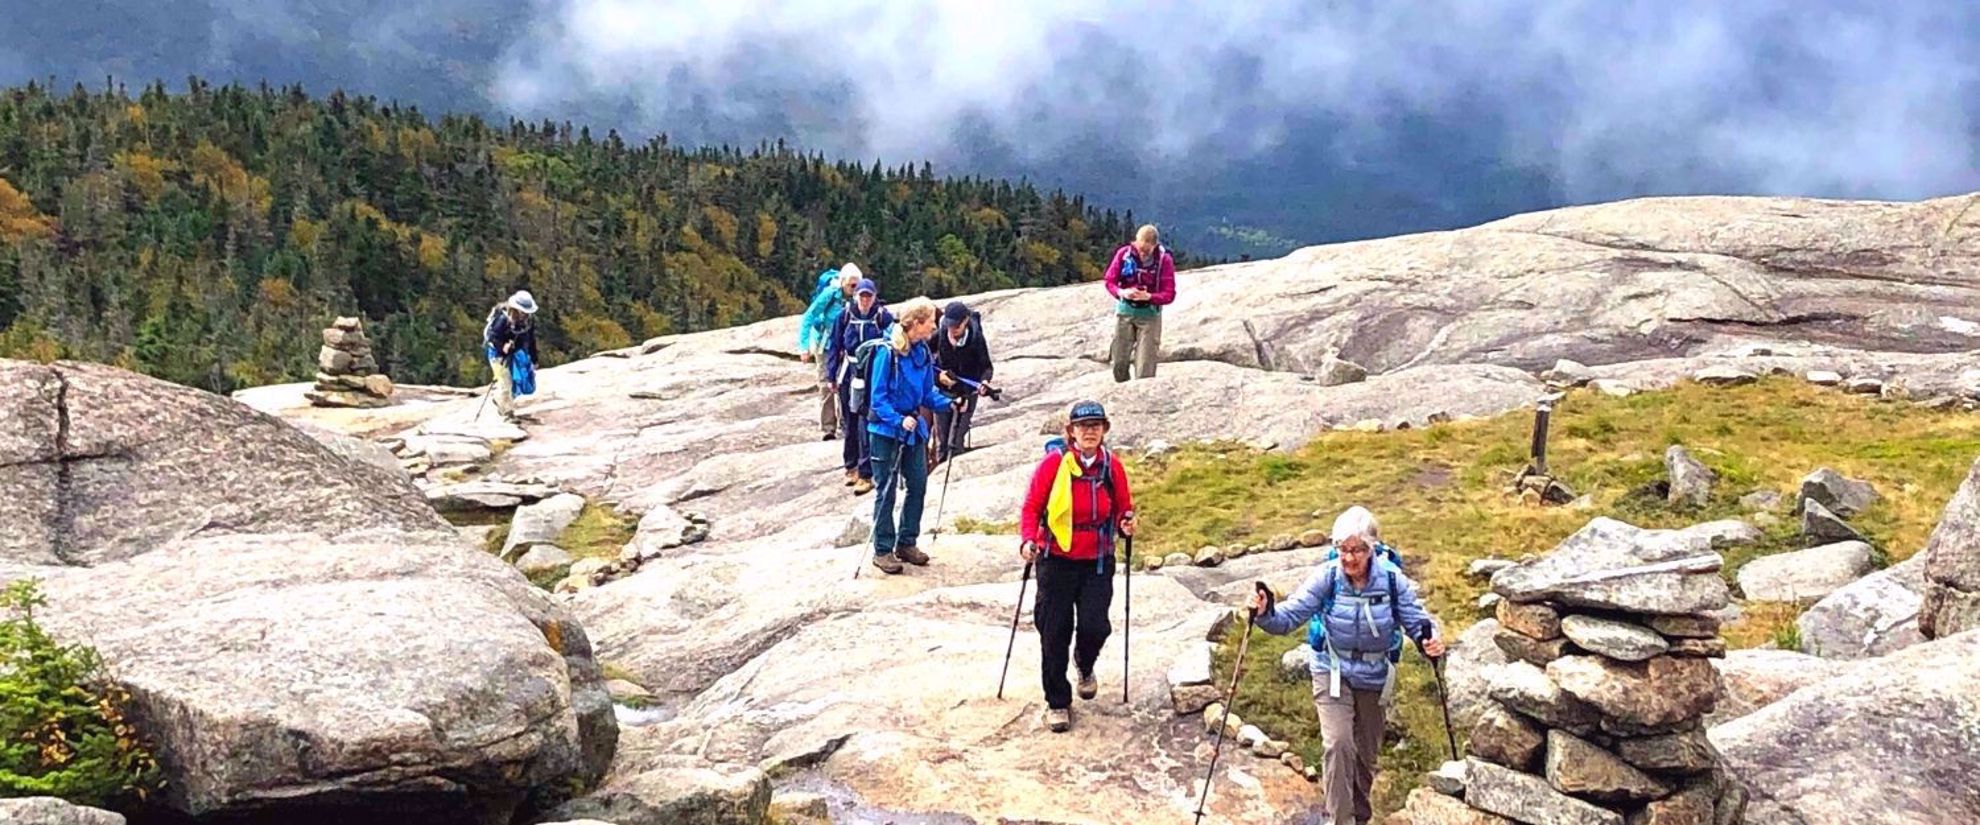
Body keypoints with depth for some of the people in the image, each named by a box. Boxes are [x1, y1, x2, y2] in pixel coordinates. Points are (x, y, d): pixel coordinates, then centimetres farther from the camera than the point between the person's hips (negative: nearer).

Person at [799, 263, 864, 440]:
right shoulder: (829, 294, -20)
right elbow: (808, 319, -15)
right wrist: (804, 347, -17)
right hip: (825, 344, -3)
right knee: (827, 385, -4)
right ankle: (828, 427, -2)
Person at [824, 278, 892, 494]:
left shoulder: (884, 317, -7)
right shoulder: (845, 316, 0)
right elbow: (834, 346, 7)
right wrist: (832, 375, 6)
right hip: (849, 373, 3)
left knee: (867, 425, -8)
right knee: (849, 423, 14)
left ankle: (866, 474, -4)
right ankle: (851, 466, 29)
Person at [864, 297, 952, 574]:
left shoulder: (923, 352, 2)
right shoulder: (888, 352, -19)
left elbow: (927, 393, 10)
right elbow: (878, 396, -18)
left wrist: (948, 403, -7)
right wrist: (898, 420, -28)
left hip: (912, 427, 7)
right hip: (886, 429, -7)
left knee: (918, 485, 9)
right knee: (886, 491, 1)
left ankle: (907, 543, 23)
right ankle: (883, 550, 11)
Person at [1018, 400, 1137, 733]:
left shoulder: (1112, 466, -1)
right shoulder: (1054, 463, -9)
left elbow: (1123, 508, 10)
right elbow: (1032, 506, -5)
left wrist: (1126, 524, -11)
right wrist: (1029, 540, -20)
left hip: (1098, 561, 1)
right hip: (1057, 559, -1)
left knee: (1094, 626, -9)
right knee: (1054, 633, 2)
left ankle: (1085, 666, 28)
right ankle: (1057, 702, 18)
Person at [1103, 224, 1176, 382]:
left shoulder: (1164, 260, -13)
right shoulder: (1123, 254, -8)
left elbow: (1169, 294, -11)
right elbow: (1110, 281, 0)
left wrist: (1149, 297, -30)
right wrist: (1121, 292, -22)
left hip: (1149, 315, -2)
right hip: (1124, 312, 2)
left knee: (1145, 369, -5)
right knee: (1119, 363, 7)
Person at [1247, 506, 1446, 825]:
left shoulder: (1392, 579, -15)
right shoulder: (1326, 578, -18)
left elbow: (1416, 619, -11)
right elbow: (1290, 616, -18)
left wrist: (1430, 638, -34)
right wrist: (1266, 614, -40)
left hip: (1374, 678, 2)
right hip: (1333, 673, -2)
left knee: (1366, 753, 16)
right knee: (1338, 744, -21)